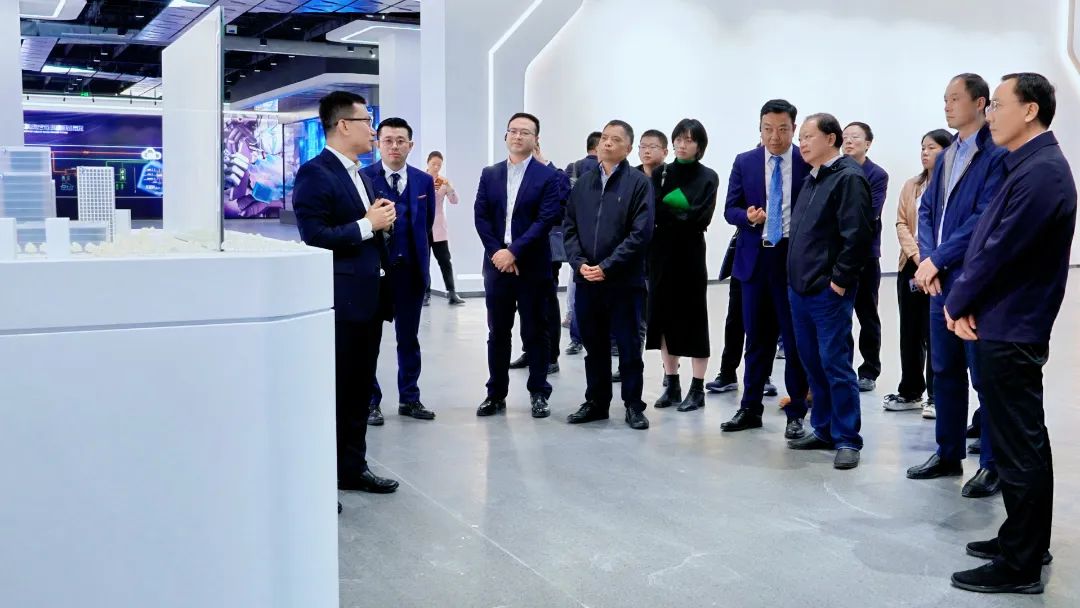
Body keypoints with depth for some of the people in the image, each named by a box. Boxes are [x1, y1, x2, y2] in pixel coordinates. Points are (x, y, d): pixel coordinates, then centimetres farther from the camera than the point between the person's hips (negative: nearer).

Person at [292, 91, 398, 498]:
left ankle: (351, 468, 27)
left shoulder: (360, 175, 16)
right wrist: (367, 224, -17)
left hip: (368, 298, 9)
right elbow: (314, 238, -20)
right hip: (338, 301, -9)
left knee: (359, 390, 15)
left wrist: (382, 222, 7)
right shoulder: (315, 173, -13)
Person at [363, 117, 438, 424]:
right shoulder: (363, 177, -6)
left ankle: (409, 398, 21)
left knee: (409, 338, 11)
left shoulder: (424, 181, 7)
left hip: (412, 269, 4)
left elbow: (427, 223, 11)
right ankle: (370, 400, 16)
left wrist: (421, 258, 8)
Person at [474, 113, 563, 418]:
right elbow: (480, 217, 4)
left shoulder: (548, 175, -2)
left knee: (535, 332, 4)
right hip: (497, 264, 3)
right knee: (497, 332, 8)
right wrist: (496, 252, -10)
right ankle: (496, 394, 17)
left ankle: (539, 394, 14)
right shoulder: (489, 174, 10)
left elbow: (546, 219, -11)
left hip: (533, 266, -3)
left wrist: (514, 252, -17)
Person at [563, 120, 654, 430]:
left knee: (629, 346, 4)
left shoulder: (639, 183, -3)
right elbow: (569, 228, 9)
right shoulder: (583, 183, 12)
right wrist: (579, 263, -7)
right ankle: (596, 402, 23)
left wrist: (607, 267, -15)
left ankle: (633, 405, 15)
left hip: (625, 280, -4)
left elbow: (641, 233, -11)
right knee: (594, 345, 12)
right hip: (587, 279, 4)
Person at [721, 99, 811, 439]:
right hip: (755, 259, 3)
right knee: (757, 338, 12)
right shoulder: (745, 163, 5)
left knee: (796, 338, 4)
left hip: (796, 259, -2)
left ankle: (796, 413, 15)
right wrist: (748, 216, -15)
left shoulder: (808, 163, -2)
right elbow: (730, 209, 6)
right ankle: (750, 408, 22)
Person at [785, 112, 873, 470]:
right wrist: (797, 275, 16)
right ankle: (823, 430, 24)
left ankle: (847, 440, 4)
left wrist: (839, 280, -17)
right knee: (812, 362, 13)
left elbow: (857, 235, -19)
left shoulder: (848, 177, -12)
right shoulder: (812, 179, 16)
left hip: (828, 291, -9)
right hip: (801, 287, 9)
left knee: (835, 364, -5)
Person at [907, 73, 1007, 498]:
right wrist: (928, 261, -5)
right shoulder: (945, 157, 15)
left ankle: (993, 465, 10)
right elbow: (927, 211, 11)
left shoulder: (997, 156, -10)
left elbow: (983, 219, -18)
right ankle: (949, 454, 24)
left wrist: (936, 260, -14)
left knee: (985, 375, 0)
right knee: (944, 370, 13)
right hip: (941, 280, 8)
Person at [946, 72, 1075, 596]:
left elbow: (999, 252, -21)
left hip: (1010, 331, -10)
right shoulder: (1029, 167, 14)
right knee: (1025, 440, 17)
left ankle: (1020, 565, 7)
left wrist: (958, 303, -7)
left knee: (1017, 447, -2)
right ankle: (1028, 541, 30)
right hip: (1008, 325, 10)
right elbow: (989, 241, 14)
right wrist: (966, 302, 3)